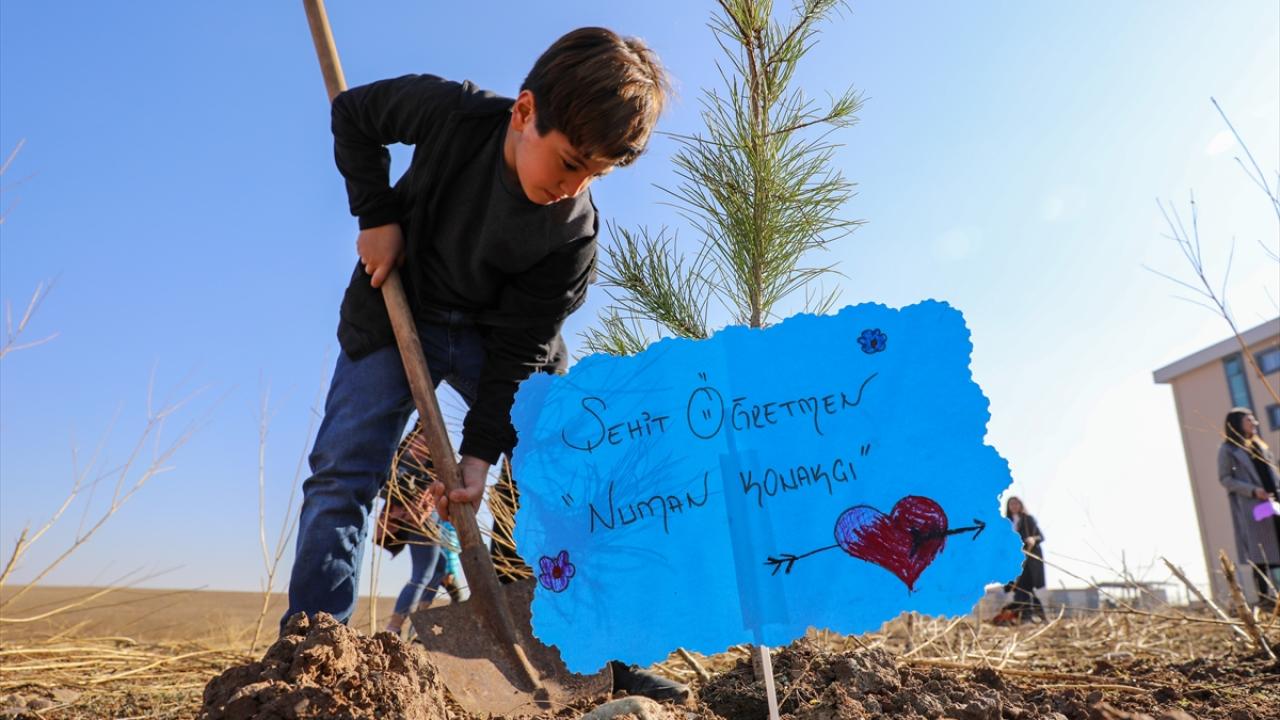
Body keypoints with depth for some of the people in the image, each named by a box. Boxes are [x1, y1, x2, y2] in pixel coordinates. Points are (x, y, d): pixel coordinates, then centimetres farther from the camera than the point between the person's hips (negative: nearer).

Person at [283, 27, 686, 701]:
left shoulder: (574, 233, -23)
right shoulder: (451, 113, -23)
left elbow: (519, 347, -19)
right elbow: (352, 113, -4)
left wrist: (480, 449, -24)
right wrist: (376, 214, -15)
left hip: (488, 332, 0)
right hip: (391, 310, 1)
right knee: (342, 471, -9)